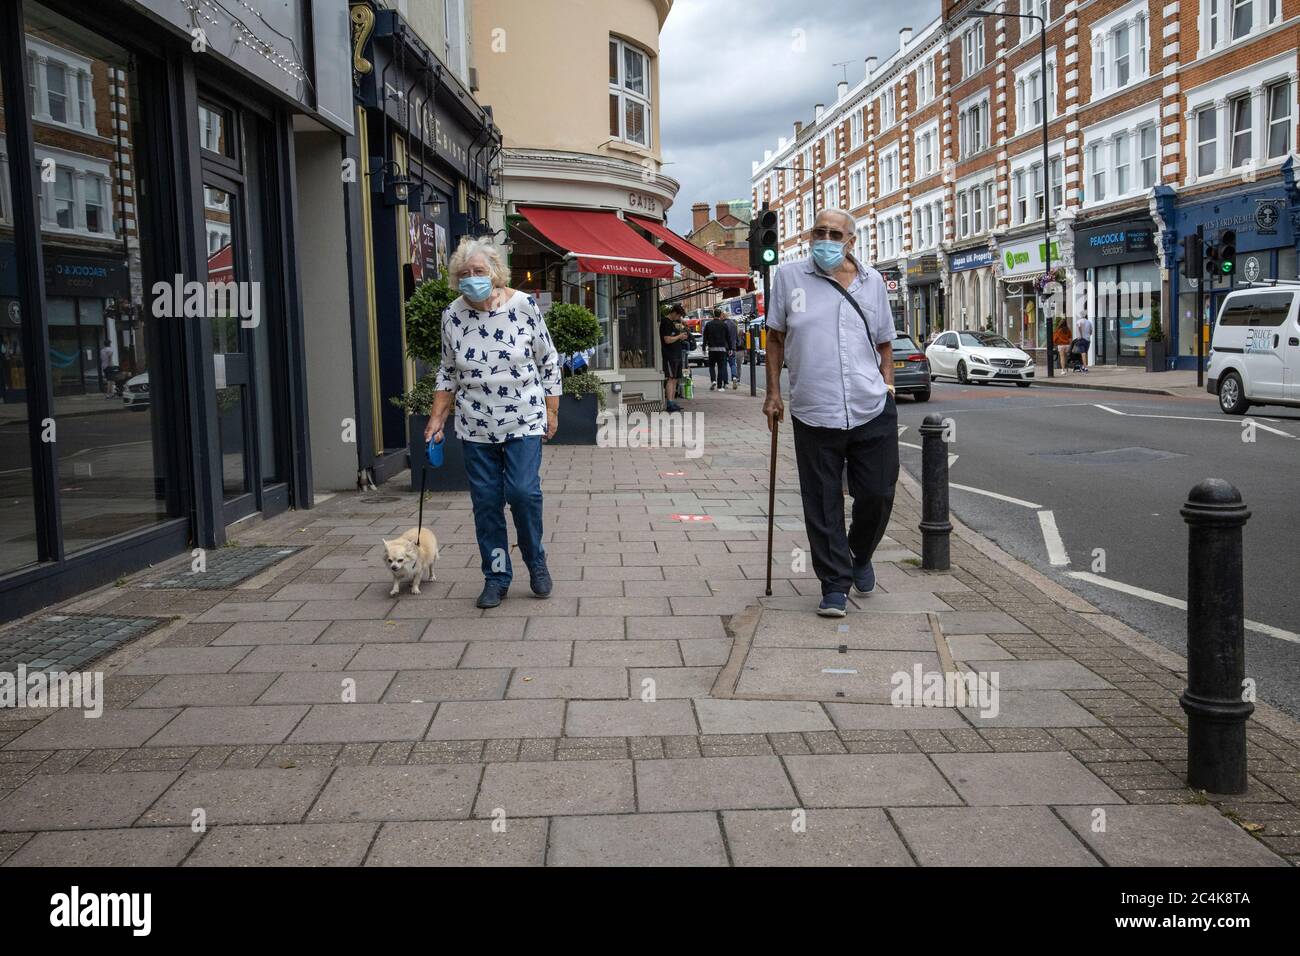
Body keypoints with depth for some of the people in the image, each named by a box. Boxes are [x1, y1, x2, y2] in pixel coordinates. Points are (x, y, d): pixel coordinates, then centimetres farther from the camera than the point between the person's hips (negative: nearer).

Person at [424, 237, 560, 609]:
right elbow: (448, 372, 11)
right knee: (486, 500, 3)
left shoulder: (524, 305, -7)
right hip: (476, 426, 3)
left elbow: (548, 361, 1)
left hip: (523, 422, -2)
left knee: (523, 491, -13)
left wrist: (551, 411, 1)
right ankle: (496, 577, 16)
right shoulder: (452, 316, 0)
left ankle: (536, 561, 13)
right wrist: (436, 419, 5)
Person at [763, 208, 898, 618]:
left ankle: (860, 555, 36)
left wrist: (887, 384, 8)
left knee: (877, 494, 7)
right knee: (823, 505, 2)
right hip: (814, 415, -2)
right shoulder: (789, 276, 4)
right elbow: (775, 338, 10)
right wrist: (773, 393, 5)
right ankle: (835, 585, 14)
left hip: (873, 413, 2)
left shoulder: (871, 280, 10)